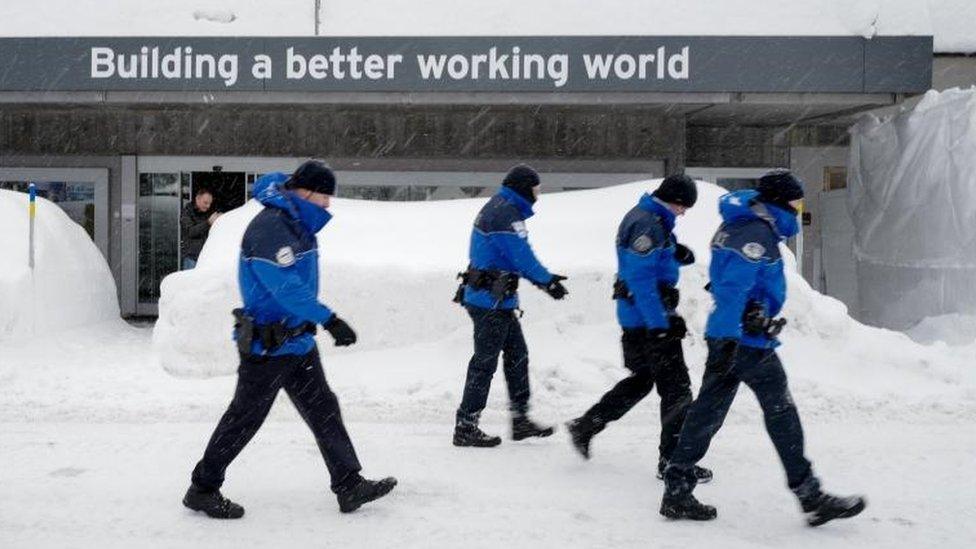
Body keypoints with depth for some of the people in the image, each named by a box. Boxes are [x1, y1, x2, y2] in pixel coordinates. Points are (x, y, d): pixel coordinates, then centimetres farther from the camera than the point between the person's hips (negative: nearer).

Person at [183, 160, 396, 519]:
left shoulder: (298, 224, 9)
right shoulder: (269, 227, -22)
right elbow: (286, 287, -30)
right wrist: (329, 319, -33)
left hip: (299, 341, 10)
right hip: (267, 346, -10)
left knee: (324, 411, 10)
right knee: (246, 417, 2)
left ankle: (349, 487, 17)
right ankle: (202, 489, 17)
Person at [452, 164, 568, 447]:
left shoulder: (498, 208, 15)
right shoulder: (506, 214, -18)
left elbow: (518, 258, 18)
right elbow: (523, 256, -19)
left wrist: (546, 277, 11)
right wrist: (549, 282, -5)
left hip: (498, 300, 11)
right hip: (491, 300, -11)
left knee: (517, 354, 15)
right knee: (485, 362, -4)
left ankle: (520, 419, 22)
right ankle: (465, 427, 4)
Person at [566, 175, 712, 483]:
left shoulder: (654, 220, 15)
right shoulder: (646, 224, -19)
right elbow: (641, 279, -24)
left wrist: (678, 255, -2)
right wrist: (659, 324, -25)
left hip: (635, 318, 11)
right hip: (648, 319, -11)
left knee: (641, 379, 21)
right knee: (676, 387, -4)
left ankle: (585, 426, 26)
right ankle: (672, 461, 2)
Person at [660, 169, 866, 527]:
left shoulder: (739, 226, 17)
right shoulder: (757, 235, -15)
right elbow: (733, 290, -23)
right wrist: (728, 340, -25)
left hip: (727, 336, 10)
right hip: (746, 339, -10)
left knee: (707, 412, 9)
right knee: (781, 414, -1)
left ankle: (676, 493, 10)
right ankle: (811, 498, 7)